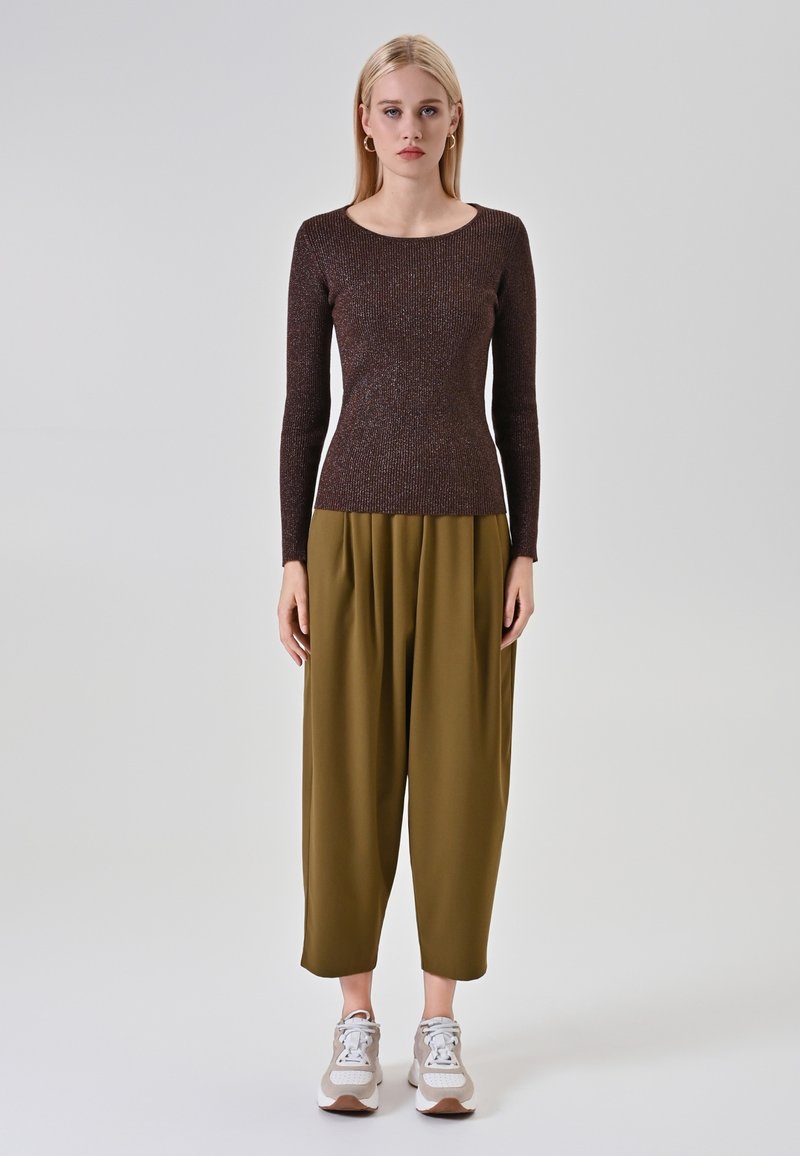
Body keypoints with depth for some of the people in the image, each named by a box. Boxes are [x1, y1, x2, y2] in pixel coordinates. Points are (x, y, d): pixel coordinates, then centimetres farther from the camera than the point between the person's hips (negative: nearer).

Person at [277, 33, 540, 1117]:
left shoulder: (500, 238, 5)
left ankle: (440, 1022, 18)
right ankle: (355, 1019, 18)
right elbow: (303, 406, 3)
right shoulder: (324, 241, 4)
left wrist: (526, 552, -3)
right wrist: (294, 559, -3)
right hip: (354, 530, 0)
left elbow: (517, 403, 4)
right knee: (350, 771, 3)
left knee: (460, 772, 4)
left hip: (468, 533, 1)